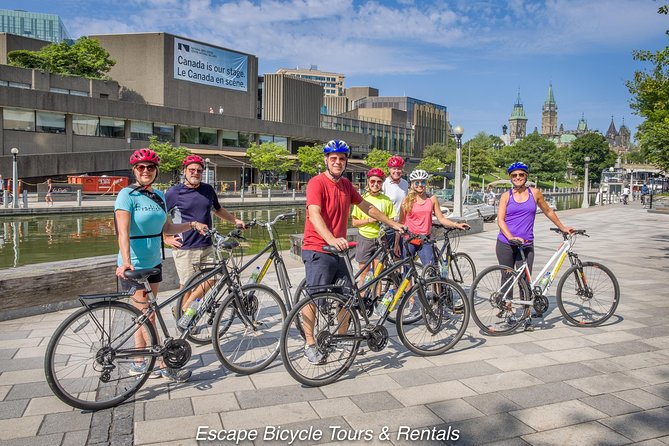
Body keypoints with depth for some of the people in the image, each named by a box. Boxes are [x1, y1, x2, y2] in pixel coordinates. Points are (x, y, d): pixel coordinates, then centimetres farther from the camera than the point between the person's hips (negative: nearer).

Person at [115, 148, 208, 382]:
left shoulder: (158, 196, 9)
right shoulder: (127, 195, -13)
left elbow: (168, 228, 17)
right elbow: (123, 231, -25)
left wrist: (192, 225, 7)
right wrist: (125, 262, -37)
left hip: (153, 264, 8)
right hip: (134, 267, -7)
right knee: (148, 317, 0)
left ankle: (139, 363, 26)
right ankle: (164, 366, 9)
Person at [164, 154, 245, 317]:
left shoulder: (208, 189, 9)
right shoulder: (174, 192, -5)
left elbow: (217, 209, 25)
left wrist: (235, 220, 17)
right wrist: (166, 238, -3)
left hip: (206, 247, 5)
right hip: (184, 248, -5)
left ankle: (182, 309, 24)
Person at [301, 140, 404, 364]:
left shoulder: (346, 185, 12)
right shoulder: (317, 183, -12)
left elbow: (366, 207, 23)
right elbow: (314, 214, -26)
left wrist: (392, 223, 24)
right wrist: (331, 239, -42)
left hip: (339, 250, 7)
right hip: (318, 250, -7)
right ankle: (310, 345, 10)